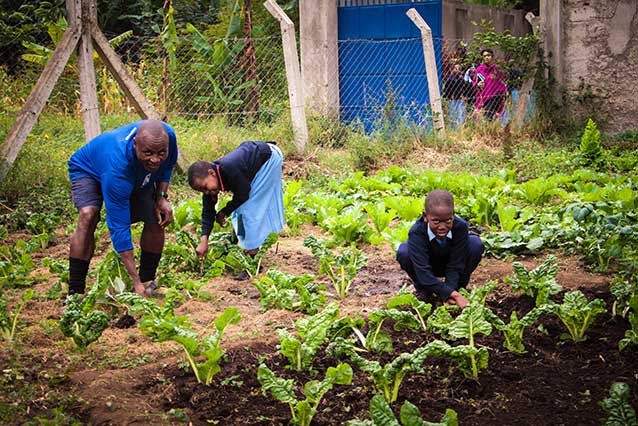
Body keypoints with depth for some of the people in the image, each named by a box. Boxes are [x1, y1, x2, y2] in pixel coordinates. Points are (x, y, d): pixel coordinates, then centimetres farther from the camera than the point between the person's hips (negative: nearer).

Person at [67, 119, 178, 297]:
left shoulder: (168, 135, -31)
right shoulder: (117, 169, -46)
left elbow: (168, 165, -2)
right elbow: (119, 227, -43)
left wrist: (162, 197, -18)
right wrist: (136, 283, -44)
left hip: (136, 178, 6)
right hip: (88, 170, -6)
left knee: (156, 219, -13)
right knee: (88, 215, -32)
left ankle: (148, 281, 7)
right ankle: (75, 293, -28)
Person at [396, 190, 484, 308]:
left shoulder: (460, 227, -31)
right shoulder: (417, 232, -35)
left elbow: (455, 266, -27)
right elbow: (423, 272, -41)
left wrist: (453, 293, -42)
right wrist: (448, 294, -51)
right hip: (427, 265, -1)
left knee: (476, 244, -27)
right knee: (403, 252, -33)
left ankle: (460, 287, -3)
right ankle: (423, 289, -5)